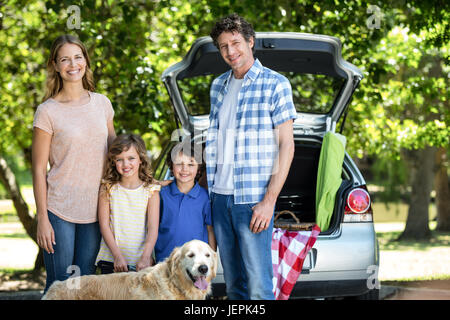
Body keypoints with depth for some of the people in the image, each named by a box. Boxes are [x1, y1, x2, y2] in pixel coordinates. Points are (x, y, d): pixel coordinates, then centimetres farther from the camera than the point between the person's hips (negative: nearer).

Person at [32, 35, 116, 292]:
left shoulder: (102, 103, 7)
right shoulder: (48, 111, -6)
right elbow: (39, 169, -4)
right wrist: (42, 218, -8)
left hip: (94, 210, 4)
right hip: (59, 211, -4)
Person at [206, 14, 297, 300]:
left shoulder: (275, 84, -5)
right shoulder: (218, 86, 14)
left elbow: (286, 145, -7)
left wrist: (269, 200, -14)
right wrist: (208, 186, 12)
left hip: (253, 199, -6)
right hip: (220, 196, 6)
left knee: (258, 285, -8)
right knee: (233, 284, 11)